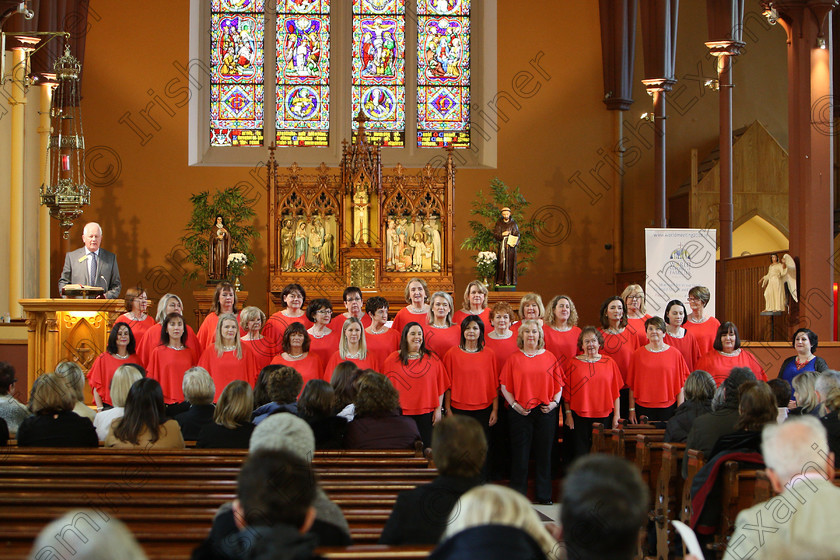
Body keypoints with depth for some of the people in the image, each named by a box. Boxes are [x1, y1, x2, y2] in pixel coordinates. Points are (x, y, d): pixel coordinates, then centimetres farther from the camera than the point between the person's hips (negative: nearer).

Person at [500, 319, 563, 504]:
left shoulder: (550, 357, 9)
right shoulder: (514, 359, 5)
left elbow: (558, 385, 10)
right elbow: (505, 386, 4)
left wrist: (555, 402, -4)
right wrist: (514, 404, -8)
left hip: (545, 412, 1)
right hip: (520, 412, -1)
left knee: (544, 453, 4)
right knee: (520, 454, 0)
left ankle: (544, 496, 12)